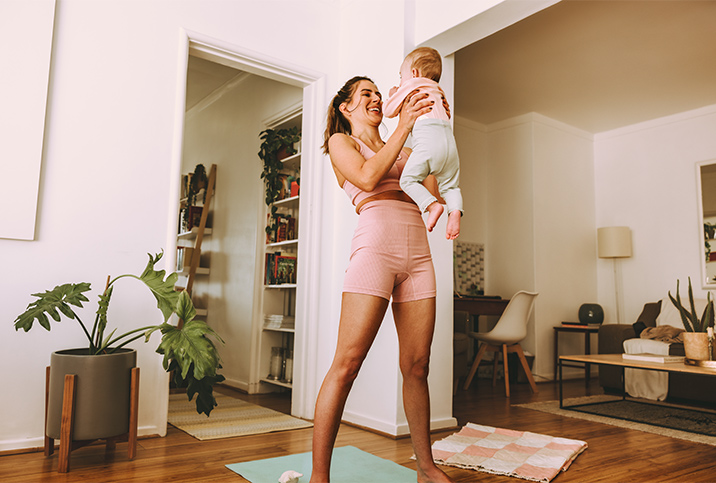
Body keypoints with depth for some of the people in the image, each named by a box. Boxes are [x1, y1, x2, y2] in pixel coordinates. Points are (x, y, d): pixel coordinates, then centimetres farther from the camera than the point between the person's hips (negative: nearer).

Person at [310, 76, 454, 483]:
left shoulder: (402, 150, 29)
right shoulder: (340, 141, 14)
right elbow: (367, 178, -7)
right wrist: (403, 126, -2)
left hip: (418, 253, 6)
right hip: (376, 246, -5)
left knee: (417, 366, 6)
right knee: (347, 365, -11)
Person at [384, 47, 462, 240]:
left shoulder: (409, 86, 16)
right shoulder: (436, 92, 35)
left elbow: (389, 111, 18)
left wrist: (392, 95, 38)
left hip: (427, 136, -6)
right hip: (448, 135, 6)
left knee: (408, 179, -6)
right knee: (449, 185, 12)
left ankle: (432, 205, -24)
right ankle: (455, 211, -12)